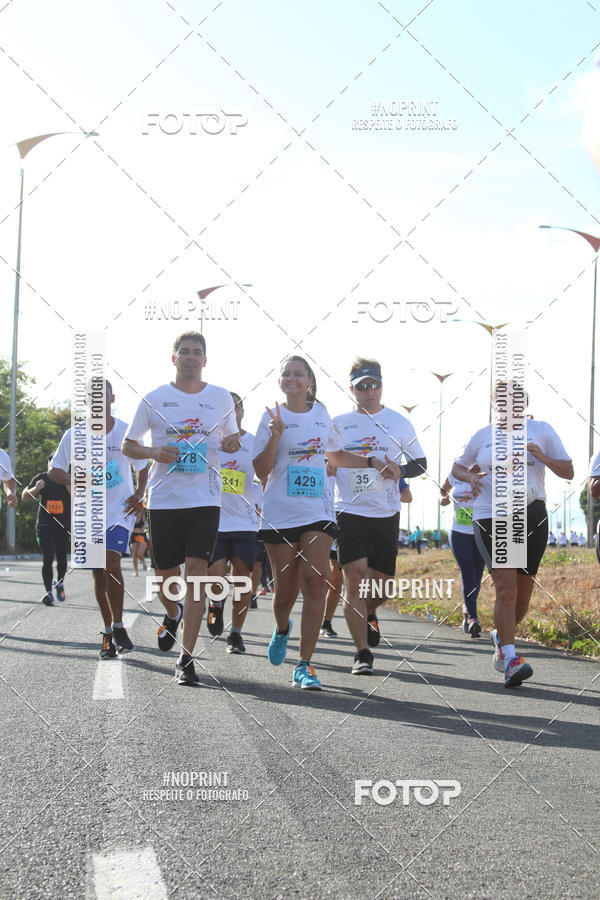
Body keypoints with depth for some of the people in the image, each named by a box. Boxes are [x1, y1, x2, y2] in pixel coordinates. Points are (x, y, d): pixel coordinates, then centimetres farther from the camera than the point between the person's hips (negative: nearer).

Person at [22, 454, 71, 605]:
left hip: (63, 526, 1)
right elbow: (24, 498, 5)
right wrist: (36, 489, -14)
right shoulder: (41, 478, 4)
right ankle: (48, 592, -10)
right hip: (44, 525, -1)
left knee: (62, 558, 10)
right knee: (47, 559, -11)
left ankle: (60, 583, 37)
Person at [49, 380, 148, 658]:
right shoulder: (74, 436, 1)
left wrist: (139, 494, -4)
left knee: (111, 564, -20)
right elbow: (54, 471, 8)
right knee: (98, 574, 5)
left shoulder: (127, 432, -1)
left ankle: (118, 627, -8)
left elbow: (142, 468, 12)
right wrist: (72, 480, -13)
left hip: (121, 511, -2)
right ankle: (108, 633, 18)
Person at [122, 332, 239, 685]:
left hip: (205, 499, -1)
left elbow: (232, 437, 20)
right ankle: (173, 614, 45)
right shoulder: (155, 398, 4)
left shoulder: (222, 398, 7)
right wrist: (153, 451, -11)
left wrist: (233, 442, -5)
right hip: (163, 498, 1)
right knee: (166, 574, 8)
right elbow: (128, 445, 10)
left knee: (196, 572, -11)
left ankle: (186, 660, -8)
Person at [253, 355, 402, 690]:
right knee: (285, 587, 1)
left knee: (315, 579, -14)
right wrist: (276, 435, -18)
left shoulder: (322, 414, 11)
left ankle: (305, 666, -10)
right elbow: (262, 470, -6)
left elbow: (336, 455, 28)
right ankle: (282, 628, 39)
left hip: (318, 511, 2)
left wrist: (373, 462, 20)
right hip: (280, 513, -2)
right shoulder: (273, 417, 1)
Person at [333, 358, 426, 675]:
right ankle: (362, 653, -8)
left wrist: (400, 471, -9)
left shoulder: (399, 422, 6)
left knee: (381, 581, 7)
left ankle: (367, 614, 43)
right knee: (355, 576, -14)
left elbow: (420, 462, 12)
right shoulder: (338, 423, 5)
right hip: (350, 512, -2)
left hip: (387, 515, 2)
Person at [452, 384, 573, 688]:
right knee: (506, 588, -15)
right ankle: (509, 658, -15)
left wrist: (543, 458, -11)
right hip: (490, 517, -1)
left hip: (532, 517, 1)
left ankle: (501, 637, 35)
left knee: (523, 593, 7)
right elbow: (457, 467, 23)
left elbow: (568, 472, 9)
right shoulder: (482, 436, 10)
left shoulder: (541, 430, 8)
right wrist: (471, 476, 0)